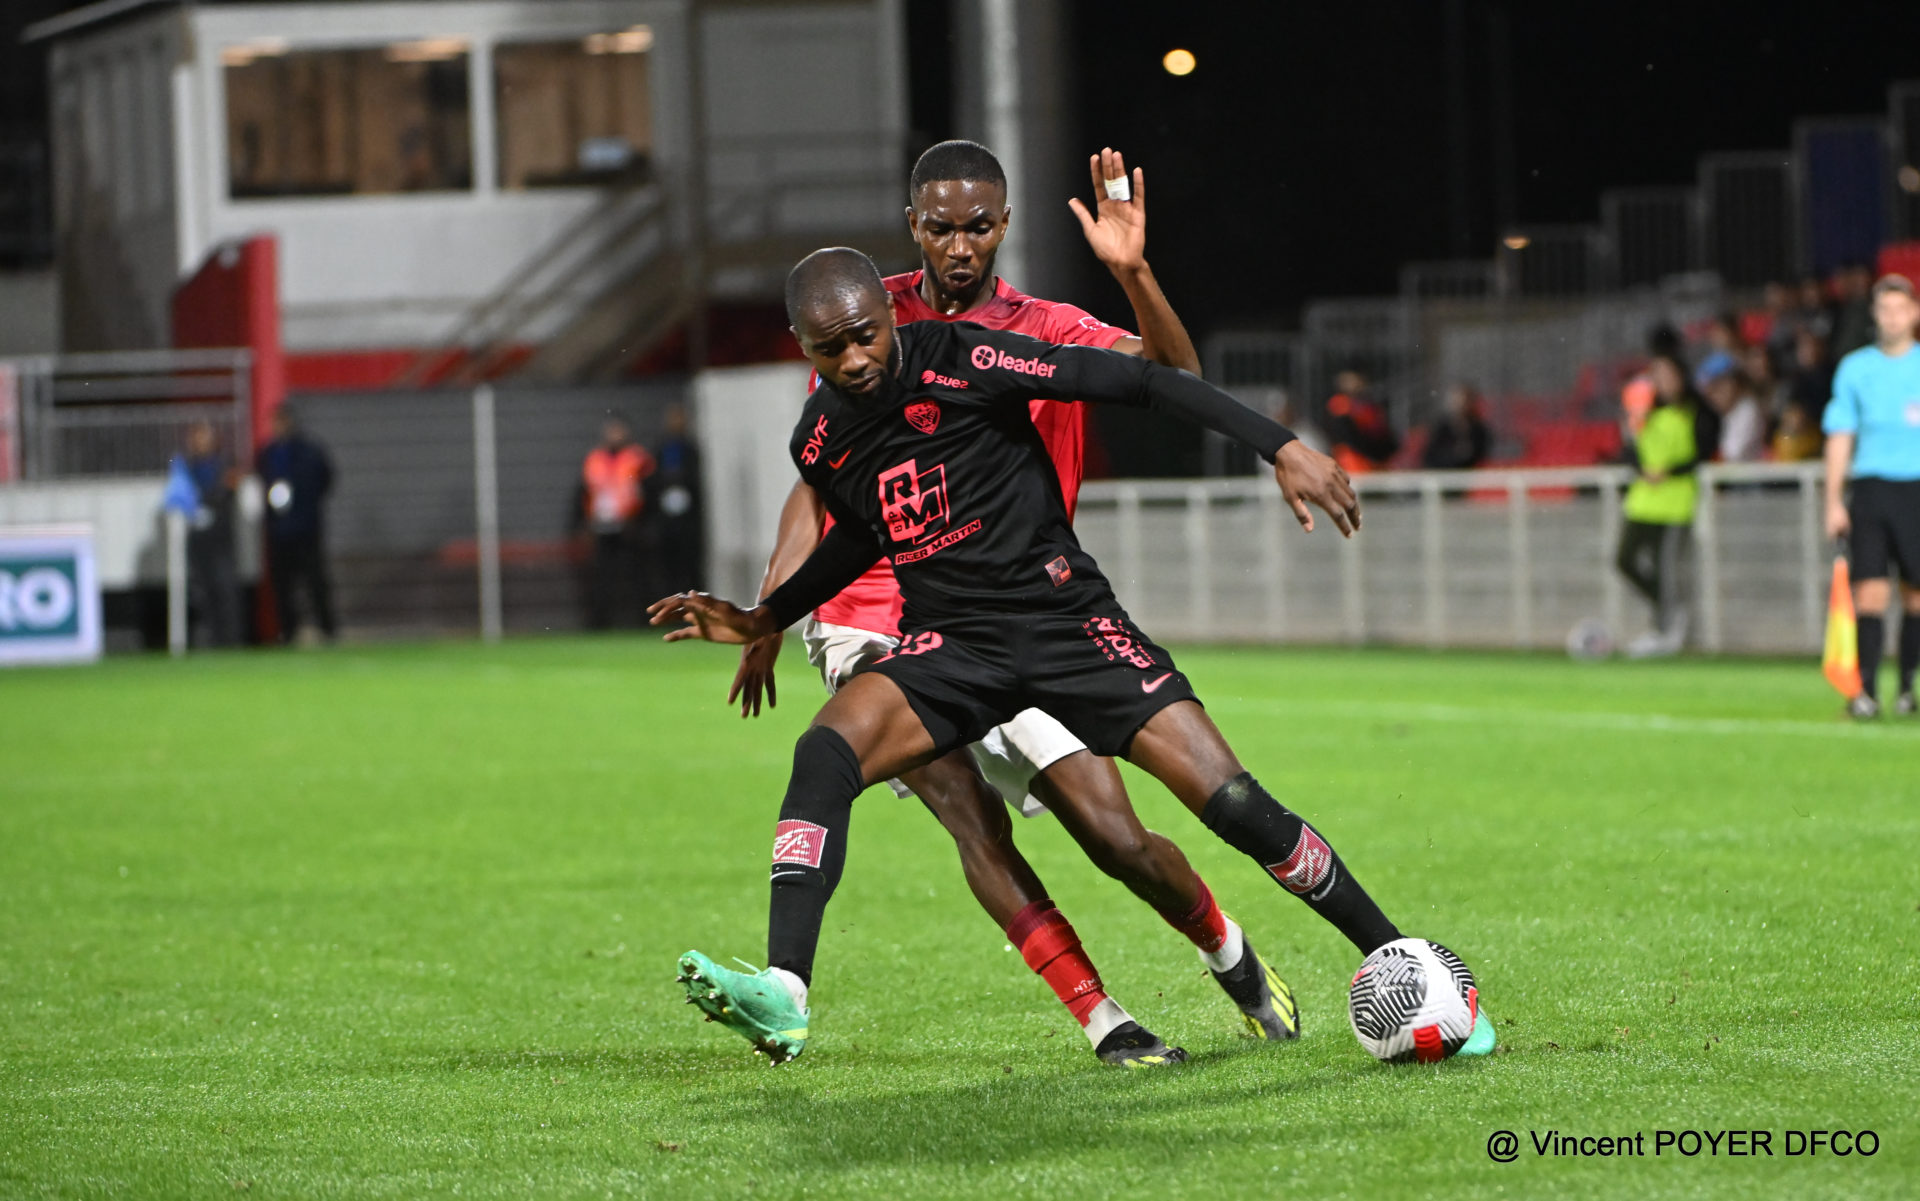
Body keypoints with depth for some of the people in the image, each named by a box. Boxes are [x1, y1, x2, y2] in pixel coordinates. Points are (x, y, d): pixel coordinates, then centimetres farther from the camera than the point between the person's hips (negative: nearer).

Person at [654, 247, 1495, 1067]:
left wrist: (1281, 448, -16)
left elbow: (1140, 383, -12)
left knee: (1231, 801, -13)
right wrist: (763, 621, 24)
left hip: (1067, 623, -3)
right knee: (826, 751, -27)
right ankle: (784, 993, -36)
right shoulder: (819, 441, 4)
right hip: (948, 646, 3)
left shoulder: (963, 361, -13)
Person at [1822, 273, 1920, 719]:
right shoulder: (1855, 368, 8)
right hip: (1869, 487, 0)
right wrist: (1833, 502, 4)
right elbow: (1840, 437, 10)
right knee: (1870, 590, -9)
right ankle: (1865, 690, -12)